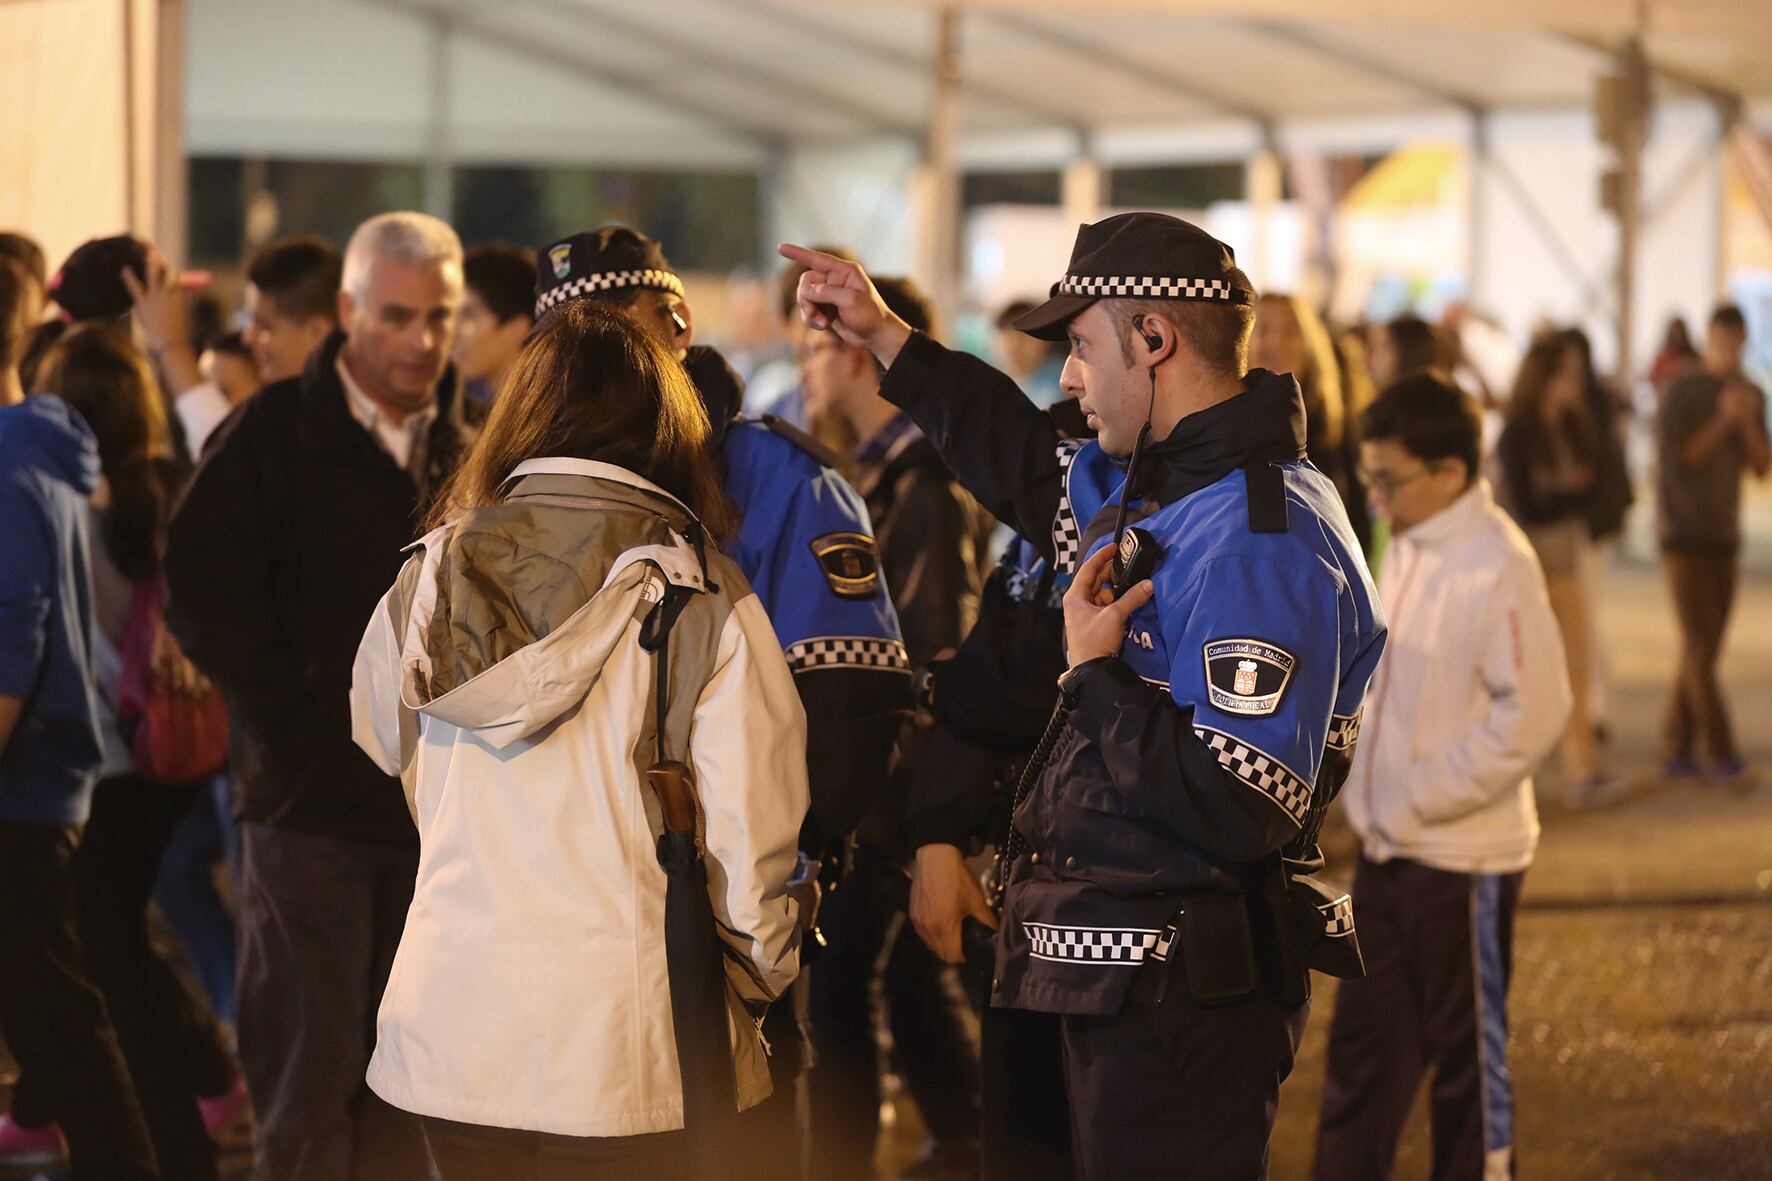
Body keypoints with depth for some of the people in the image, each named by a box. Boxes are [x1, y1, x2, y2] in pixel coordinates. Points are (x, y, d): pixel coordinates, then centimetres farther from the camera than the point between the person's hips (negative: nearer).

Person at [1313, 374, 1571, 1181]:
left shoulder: (1497, 564, -18)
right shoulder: (1405, 550, 6)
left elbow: (1535, 711, -22)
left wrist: (1424, 798, -19)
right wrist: (1369, 791, 7)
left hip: (1463, 855, -8)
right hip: (1387, 844, 8)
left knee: (1467, 1051, 7)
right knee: (1364, 1041, 15)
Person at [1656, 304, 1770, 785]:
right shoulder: (1680, 393, -7)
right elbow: (1679, 459, -13)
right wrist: (1722, 419, -18)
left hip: (1724, 538, 6)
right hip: (1684, 536, -5)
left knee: (1701, 651, 5)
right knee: (1699, 647, -10)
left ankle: (1678, 751, 9)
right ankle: (1722, 756, -12)